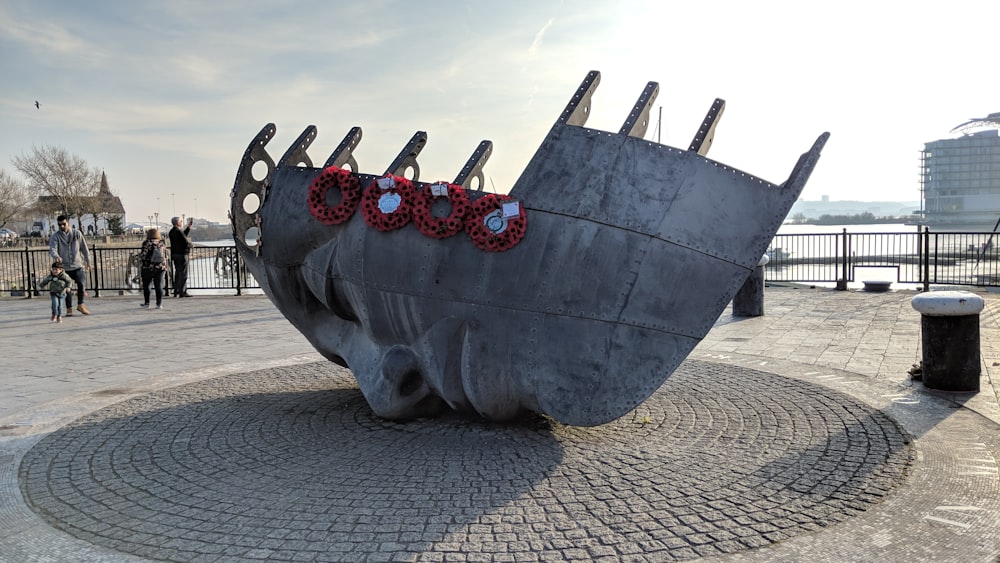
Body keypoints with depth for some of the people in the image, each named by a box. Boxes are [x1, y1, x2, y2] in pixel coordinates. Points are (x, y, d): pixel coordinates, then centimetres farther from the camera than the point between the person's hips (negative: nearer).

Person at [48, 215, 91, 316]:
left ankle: (80, 305, 5)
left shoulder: (77, 234, 3)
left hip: (78, 265, 0)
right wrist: (56, 256, -38)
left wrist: (88, 261, 14)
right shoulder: (55, 236, -2)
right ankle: (69, 309, 18)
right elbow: (52, 249, -15)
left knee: (82, 284, -14)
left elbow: (84, 248, 10)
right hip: (64, 267, 0)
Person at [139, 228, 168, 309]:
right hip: (160, 268, 3)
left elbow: (142, 256, -9)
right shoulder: (162, 243, 4)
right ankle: (159, 304, 1)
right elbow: (165, 256, 9)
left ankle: (146, 303, 14)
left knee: (146, 285, 11)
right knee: (159, 286, 4)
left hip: (148, 268, -3)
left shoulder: (146, 243, -9)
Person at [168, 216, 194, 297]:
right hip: (181, 255, -9)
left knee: (178, 273, 14)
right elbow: (185, 243, -21)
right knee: (183, 274, -3)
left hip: (175, 254, 9)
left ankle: (176, 292, 17)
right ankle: (182, 292, -2)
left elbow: (183, 236, 23)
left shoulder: (172, 232, 11)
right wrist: (191, 244, 0)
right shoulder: (178, 232, -17)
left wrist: (189, 227, 23)